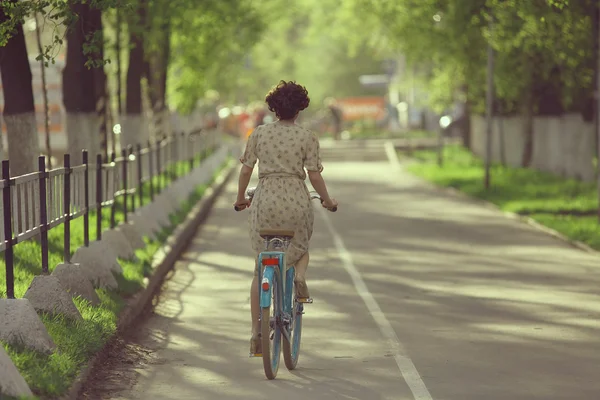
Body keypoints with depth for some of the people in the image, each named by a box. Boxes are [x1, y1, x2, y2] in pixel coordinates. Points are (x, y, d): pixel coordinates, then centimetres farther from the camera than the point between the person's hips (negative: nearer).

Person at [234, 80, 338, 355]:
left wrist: (240, 199, 21)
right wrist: (327, 200, 12)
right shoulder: (307, 137, -1)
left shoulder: (259, 133, 5)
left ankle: (256, 332, 7)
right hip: (296, 201, -1)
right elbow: (314, 176, -3)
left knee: (260, 269, 11)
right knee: (300, 247, 28)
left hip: (265, 200, 1)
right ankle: (300, 276, -8)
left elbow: (246, 170, 6)